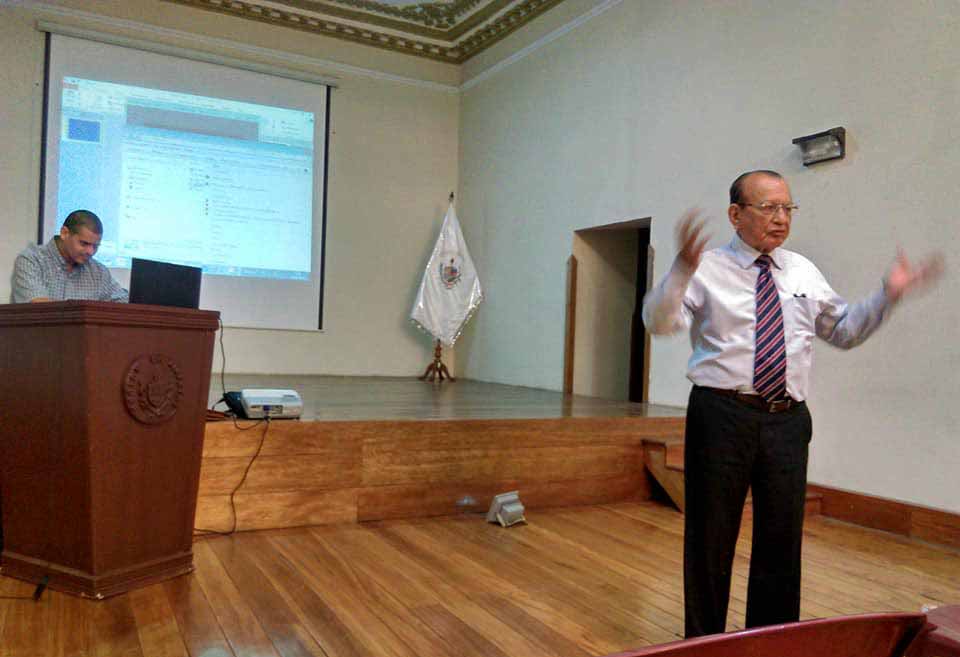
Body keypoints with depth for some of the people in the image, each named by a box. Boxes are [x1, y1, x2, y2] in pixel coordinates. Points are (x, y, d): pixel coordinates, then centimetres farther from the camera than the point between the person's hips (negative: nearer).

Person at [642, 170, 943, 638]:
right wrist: (682, 269, -35)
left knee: (782, 539, 14)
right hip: (722, 415, -4)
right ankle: (704, 641, 25)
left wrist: (888, 295, 5)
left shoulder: (803, 272, 12)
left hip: (788, 421, 5)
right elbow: (659, 322, -18)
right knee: (711, 538, 7)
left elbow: (844, 331, 20)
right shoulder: (708, 269, -4)